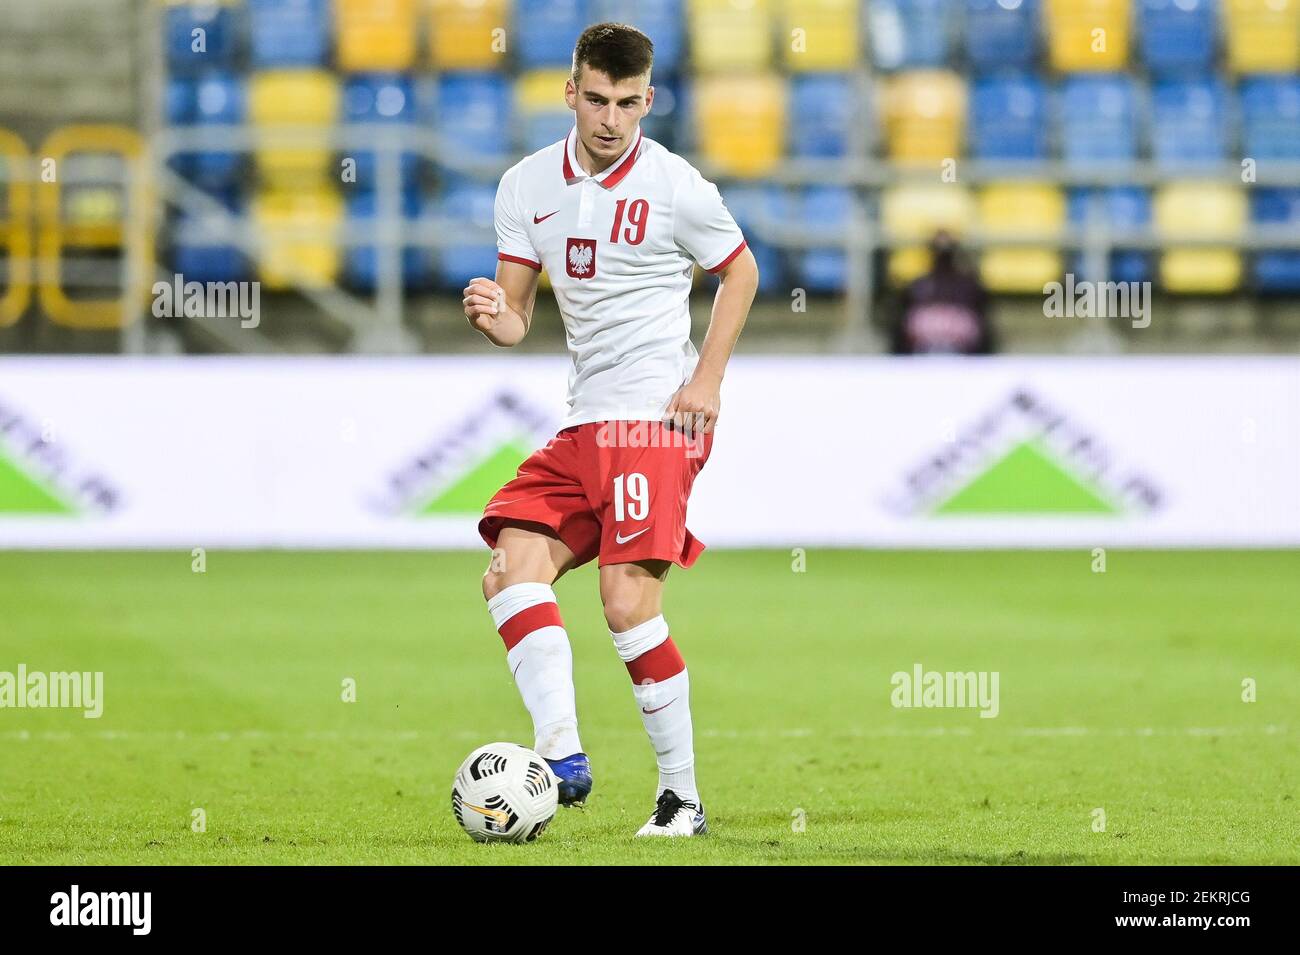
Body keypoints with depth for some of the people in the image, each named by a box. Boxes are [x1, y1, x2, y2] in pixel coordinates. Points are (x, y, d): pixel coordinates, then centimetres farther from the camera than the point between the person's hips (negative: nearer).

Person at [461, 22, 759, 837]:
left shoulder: (675, 187, -5)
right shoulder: (528, 186, 8)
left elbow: (741, 271, 9)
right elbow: (518, 318, 11)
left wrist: (707, 379, -1)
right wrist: (493, 314, -14)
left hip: (656, 418, -6)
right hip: (582, 425, 6)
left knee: (629, 601, -15)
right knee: (513, 570, -11)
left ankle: (682, 794, -5)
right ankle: (561, 757, -16)